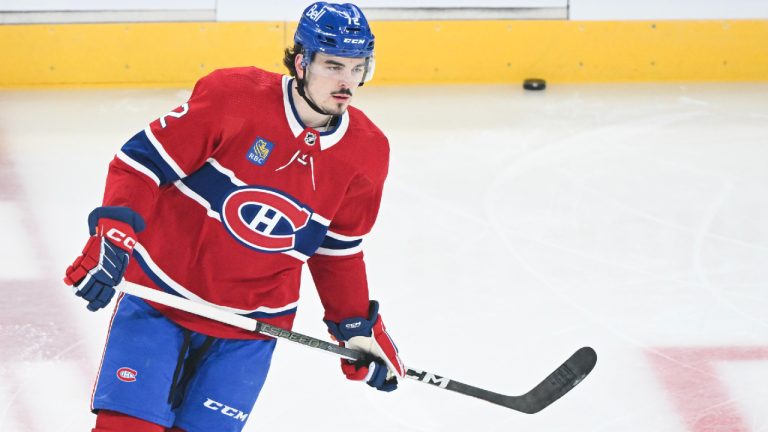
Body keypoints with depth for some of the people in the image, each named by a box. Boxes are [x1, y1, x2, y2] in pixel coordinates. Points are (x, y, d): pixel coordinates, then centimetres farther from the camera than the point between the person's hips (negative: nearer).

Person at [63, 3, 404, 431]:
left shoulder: (367, 154, -3)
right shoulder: (232, 95, -16)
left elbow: (338, 251, 11)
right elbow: (144, 159, -13)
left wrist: (357, 326, 9)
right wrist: (112, 235, -24)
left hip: (250, 324, 3)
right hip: (159, 295, -3)